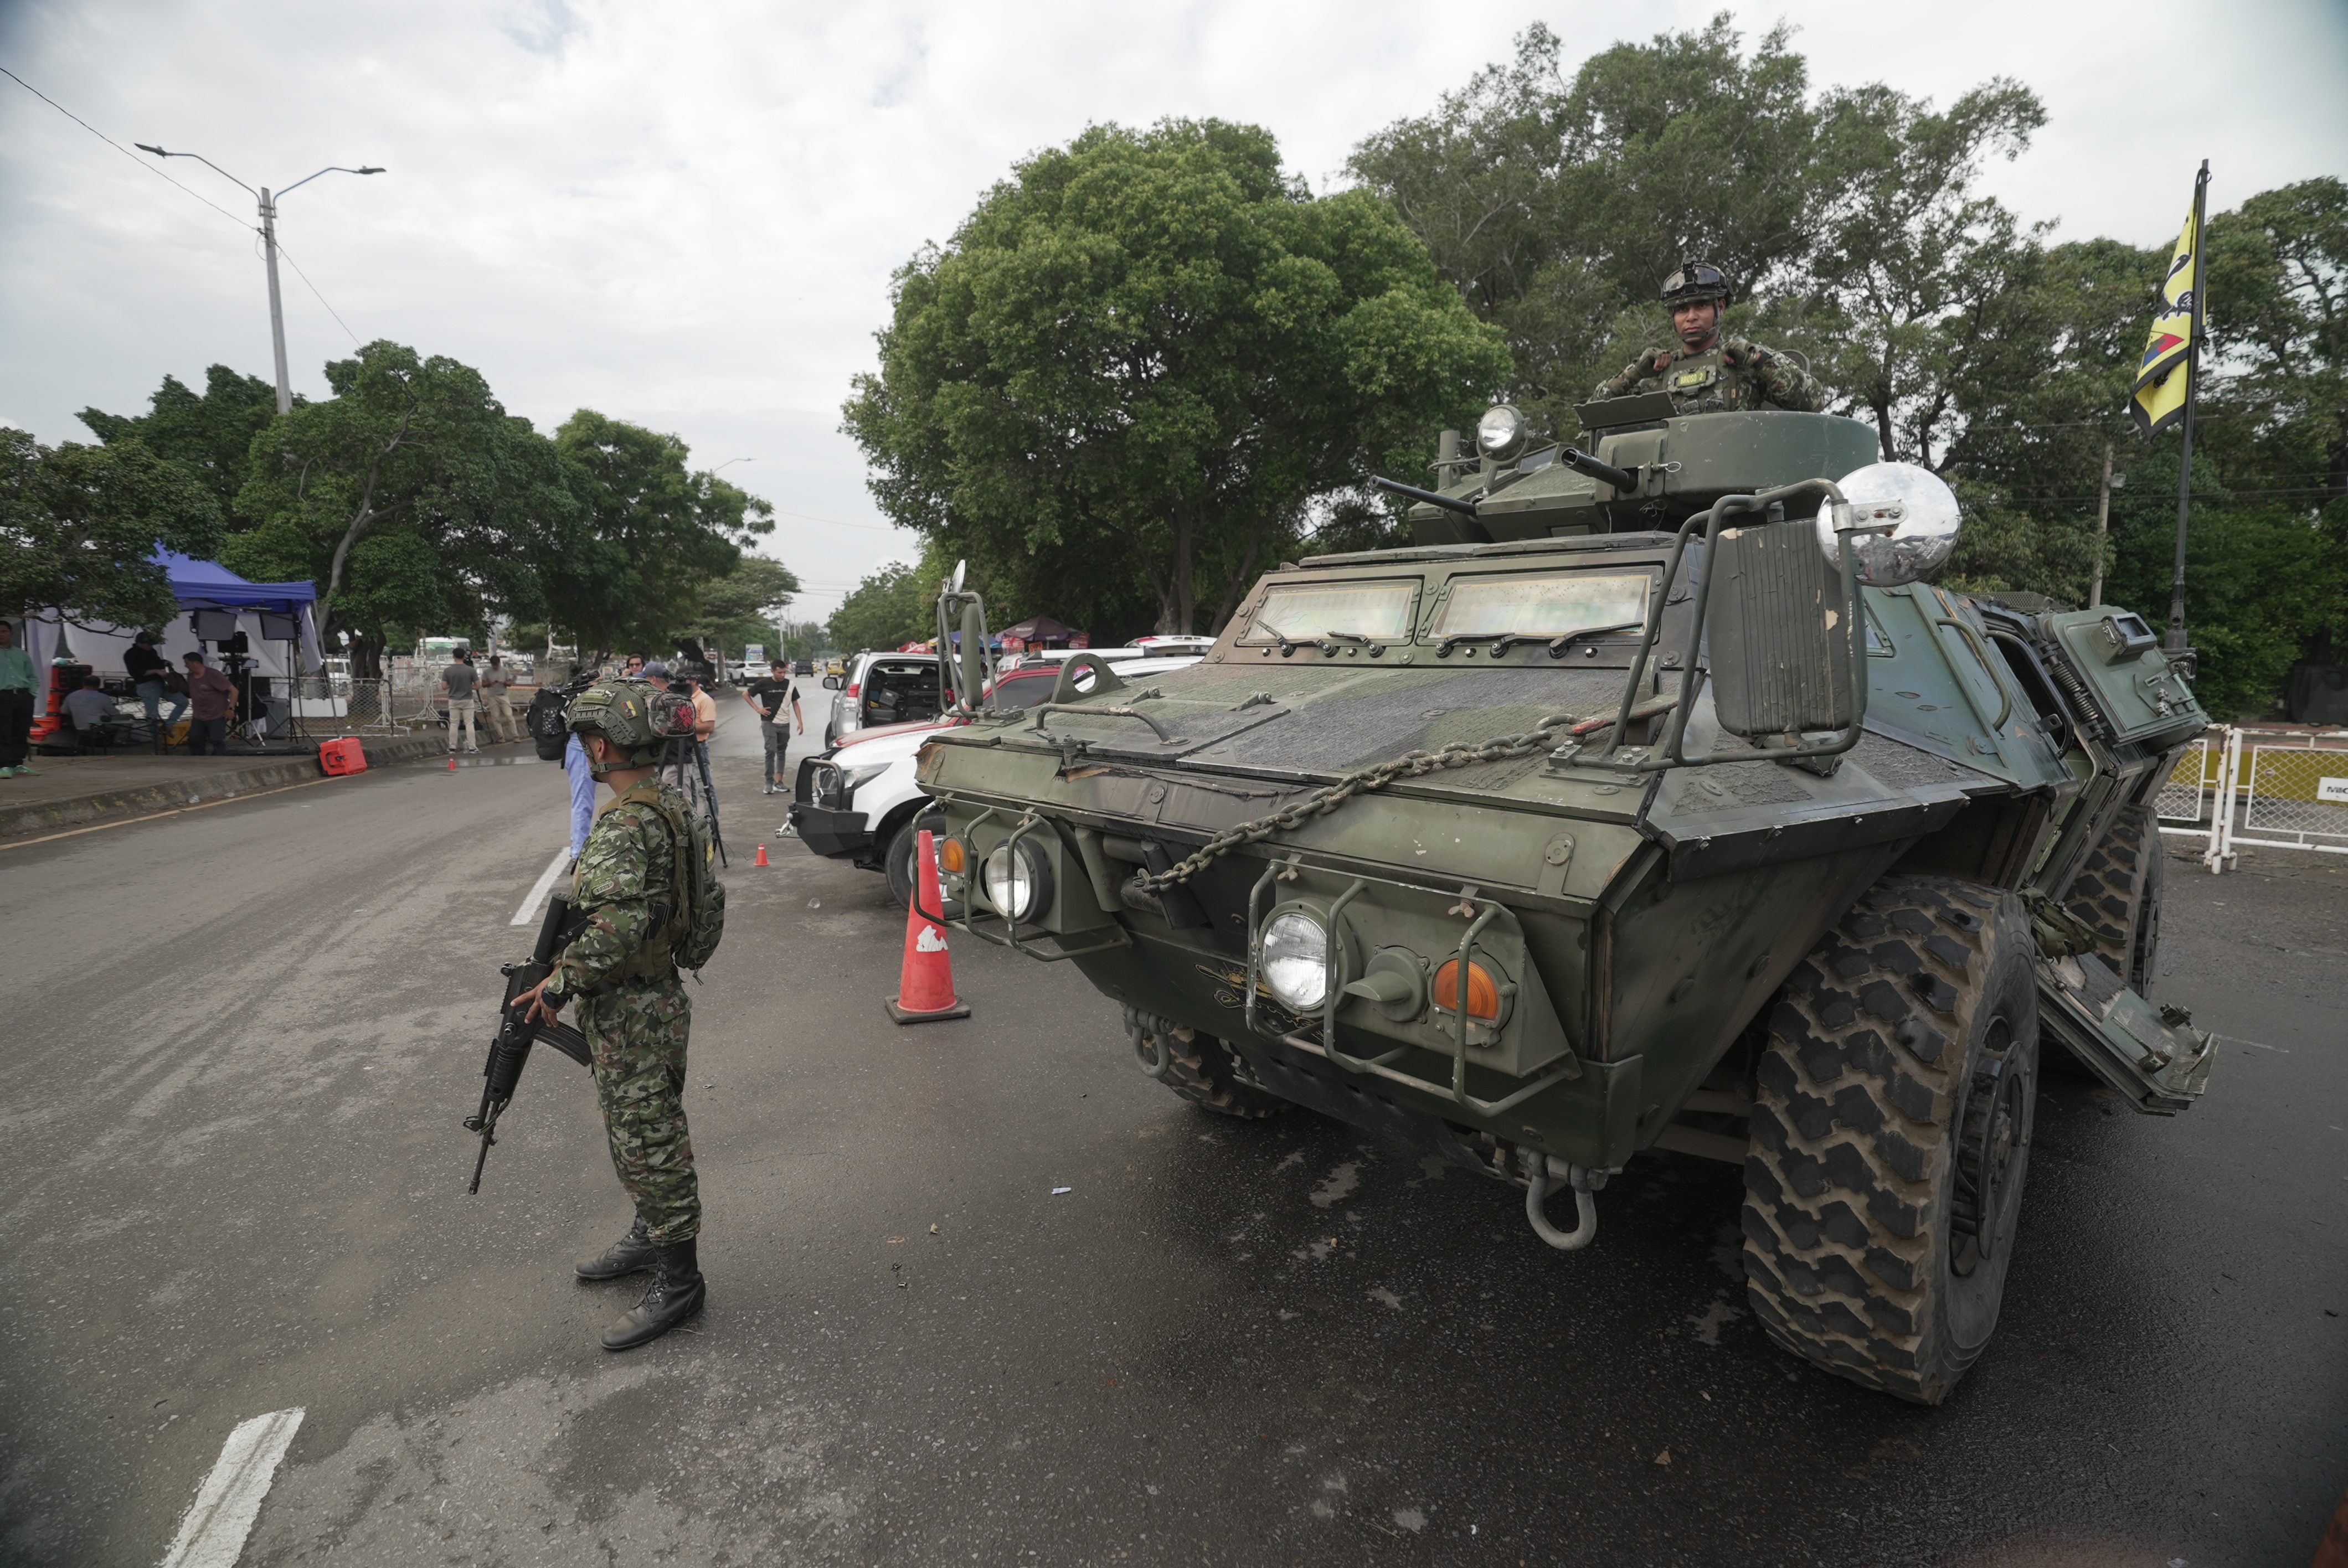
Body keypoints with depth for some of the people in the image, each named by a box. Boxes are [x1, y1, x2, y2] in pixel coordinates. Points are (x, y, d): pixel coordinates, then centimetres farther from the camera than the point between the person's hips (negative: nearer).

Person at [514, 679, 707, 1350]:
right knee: (634, 1134, 24)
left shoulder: (626, 827, -25)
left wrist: (559, 983, -17)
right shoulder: (663, 803, 7)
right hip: (638, 1007, 10)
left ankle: (678, 1282, 15)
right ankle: (650, 1238, 42)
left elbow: (615, 929, -31)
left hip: (633, 1018, -10)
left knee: (650, 1144, 2)